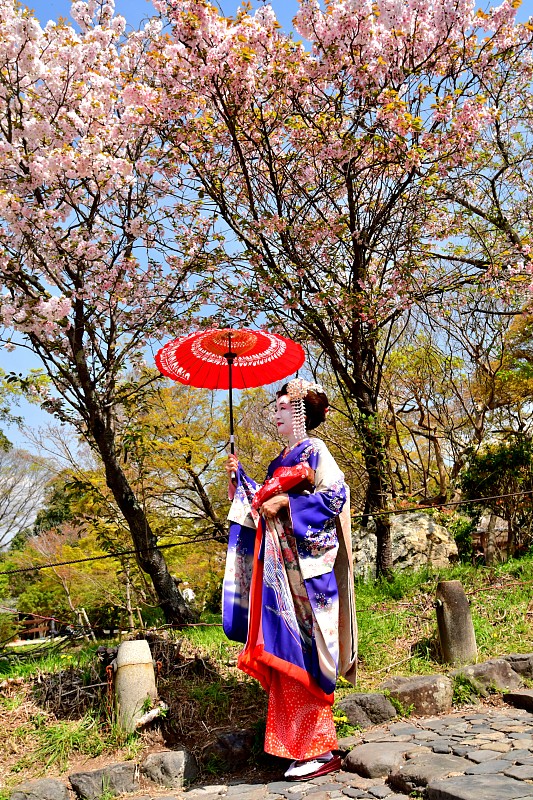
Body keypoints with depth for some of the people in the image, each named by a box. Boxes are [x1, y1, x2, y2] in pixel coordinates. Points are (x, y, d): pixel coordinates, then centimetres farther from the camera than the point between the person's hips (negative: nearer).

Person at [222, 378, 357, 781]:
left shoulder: (313, 450, -5)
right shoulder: (284, 458, 19)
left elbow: (337, 494, -17)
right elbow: (264, 504, 19)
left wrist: (285, 501, -19)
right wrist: (240, 478, 12)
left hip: (305, 566, -8)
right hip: (280, 566, 8)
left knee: (302, 653, -6)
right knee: (287, 652, 9)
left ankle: (320, 749, 5)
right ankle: (298, 742, 19)